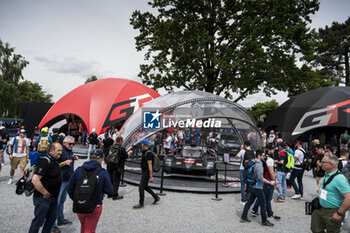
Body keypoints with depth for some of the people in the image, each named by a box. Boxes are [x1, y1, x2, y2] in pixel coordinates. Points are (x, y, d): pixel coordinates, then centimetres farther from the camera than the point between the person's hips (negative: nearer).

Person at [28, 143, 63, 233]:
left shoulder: (55, 161, 7)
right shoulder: (45, 161, -22)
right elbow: (35, 180, -30)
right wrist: (45, 193, -21)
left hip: (53, 197, 9)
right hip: (43, 198, -9)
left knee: (52, 218, 20)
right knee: (39, 221, 6)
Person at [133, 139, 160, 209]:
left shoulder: (148, 153, -20)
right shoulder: (145, 152, 12)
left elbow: (150, 165, -23)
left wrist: (151, 176, -23)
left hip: (147, 173, -10)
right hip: (144, 172, 10)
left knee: (141, 188, -4)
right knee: (145, 187, 19)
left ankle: (141, 204, 7)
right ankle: (156, 197, 28)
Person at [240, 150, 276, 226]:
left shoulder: (252, 162, 6)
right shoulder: (259, 165, -22)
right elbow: (260, 178, -26)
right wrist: (270, 182, -18)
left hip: (252, 186, 9)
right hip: (257, 187, -9)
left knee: (249, 202, 15)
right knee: (263, 204, 4)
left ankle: (243, 217, 22)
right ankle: (264, 221, 15)